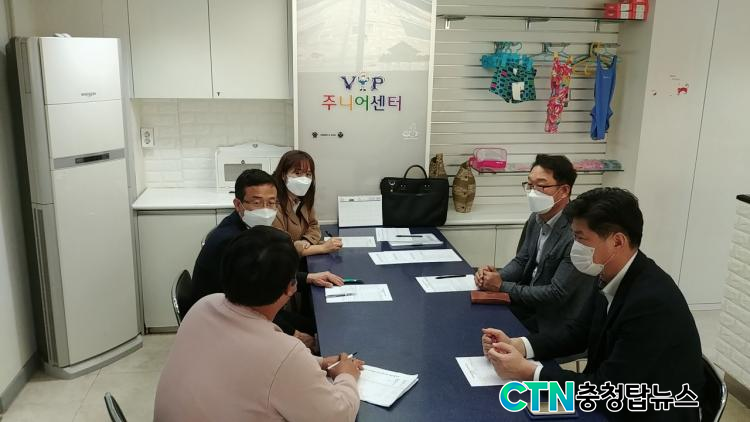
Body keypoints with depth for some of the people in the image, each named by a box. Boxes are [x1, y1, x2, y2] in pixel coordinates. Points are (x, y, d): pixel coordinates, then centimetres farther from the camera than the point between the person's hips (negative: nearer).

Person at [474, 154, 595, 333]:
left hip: (553, 323, -6)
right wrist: (497, 276, -12)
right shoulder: (536, 218, -1)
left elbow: (556, 294, -24)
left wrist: (501, 286, -20)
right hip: (528, 302, 6)